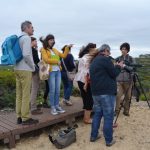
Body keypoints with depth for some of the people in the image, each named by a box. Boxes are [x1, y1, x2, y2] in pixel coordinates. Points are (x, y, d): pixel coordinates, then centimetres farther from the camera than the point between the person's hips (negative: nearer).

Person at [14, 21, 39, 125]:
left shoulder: (19, 38, 16)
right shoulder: (26, 38, -9)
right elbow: (26, 55, -20)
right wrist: (33, 67, -8)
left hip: (17, 68, 8)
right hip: (25, 69, -8)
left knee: (19, 94, 10)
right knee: (26, 94, -3)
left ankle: (19, 117, 17)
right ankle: (26, 118, 3)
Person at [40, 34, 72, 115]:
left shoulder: (54, 50, 21)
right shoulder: (44, 50, 1)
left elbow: (63, 55, 19)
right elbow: (46, 59, -13)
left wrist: (67, 48, 13)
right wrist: (57, 61, -12)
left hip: (58, 71, 6)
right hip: (51, 71, -6)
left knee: (58, 90, 8)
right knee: (52, 90, -4)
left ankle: (57, 106, 18)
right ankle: (52, 107, 6)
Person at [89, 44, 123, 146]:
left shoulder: (94, 61, 17)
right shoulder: (106, 59, -10)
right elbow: (114, 74, -8)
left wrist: (115, 67, 18)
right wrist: (118, 67, 9)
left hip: (96, 92, 8)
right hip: (107, 92, -8)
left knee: (97, 114, 16)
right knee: (108, 116, 0)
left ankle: (94, 136, 23)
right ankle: (109, 140, 8)